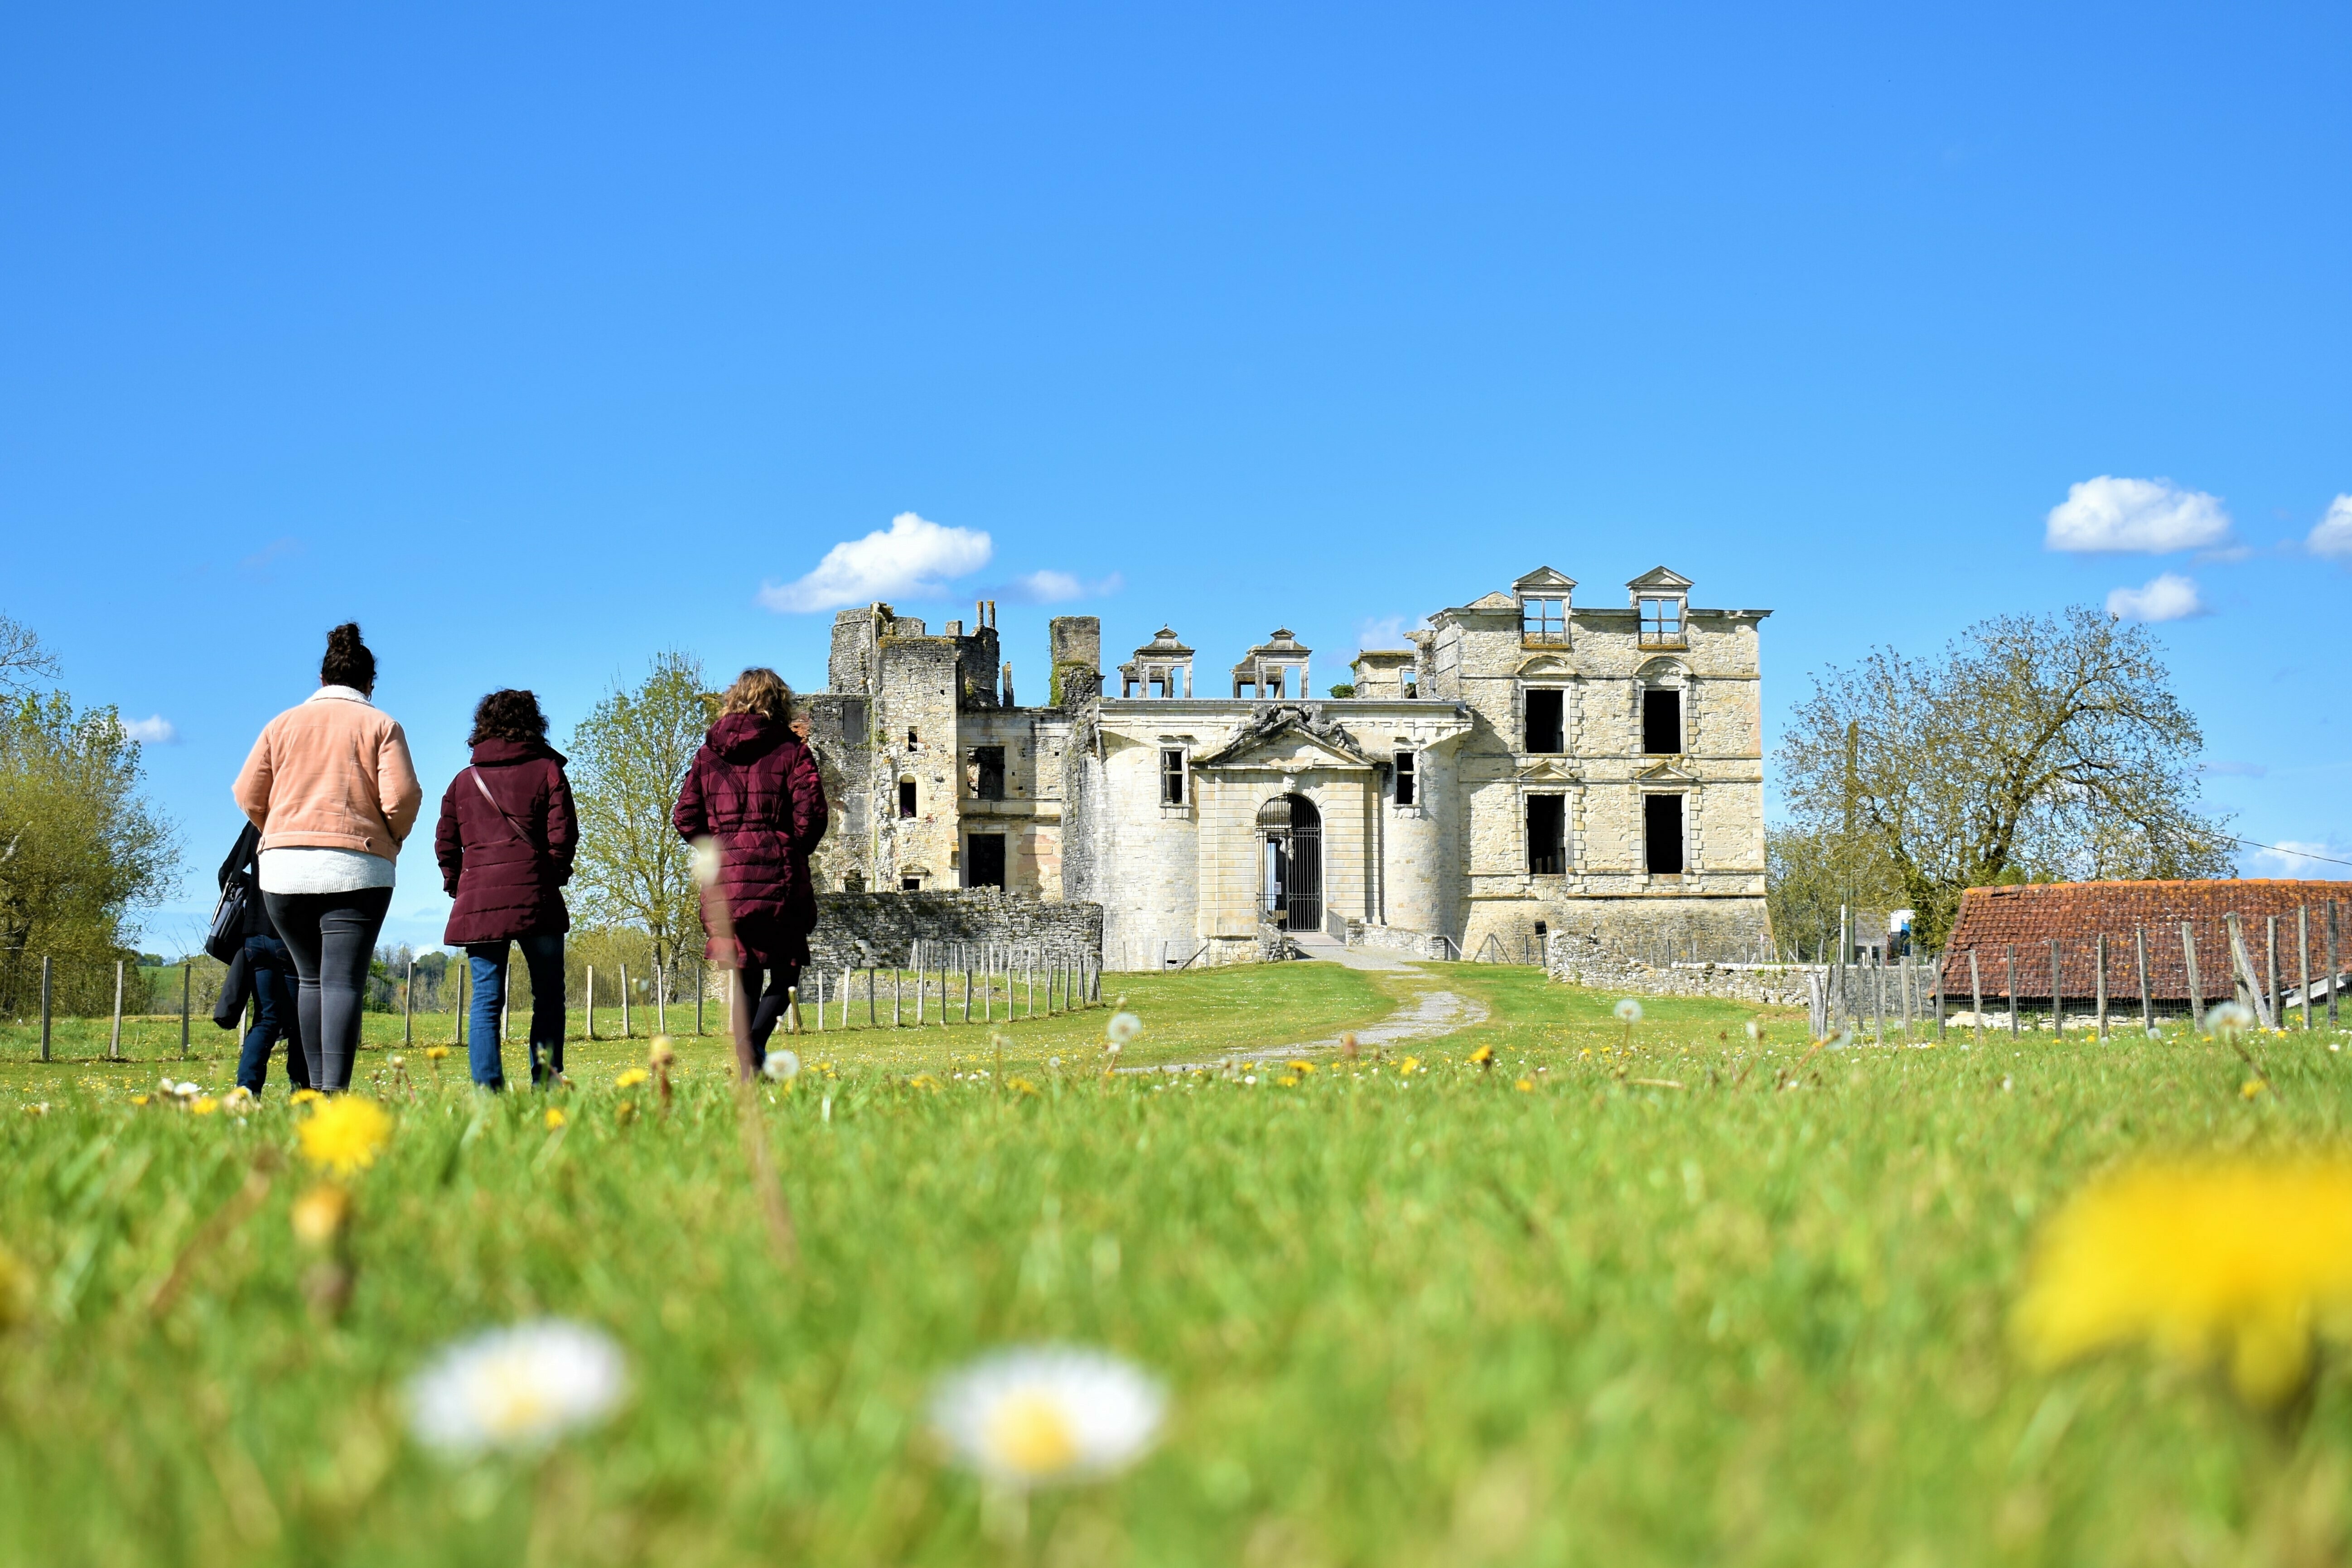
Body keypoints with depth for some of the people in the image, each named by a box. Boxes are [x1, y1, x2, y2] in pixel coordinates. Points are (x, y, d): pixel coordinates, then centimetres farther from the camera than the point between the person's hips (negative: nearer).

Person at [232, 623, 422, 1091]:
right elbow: (402, 798, -7)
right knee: (343, 981, -8)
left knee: (312, 978, 15)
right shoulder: (380, 725, 4)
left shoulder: (283, 724, 11)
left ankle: (317, 1087, 12)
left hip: (285, 871, 3)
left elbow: (248, 795, 7)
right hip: (356, 870, -3)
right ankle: (335, 1092, -20)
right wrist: (392, 839, 12)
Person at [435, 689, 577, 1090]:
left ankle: (487, 1087, -8)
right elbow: (562, 834, -2)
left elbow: (445, 844, 11)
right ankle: (546, 1083, 0)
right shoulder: (547, 770, 5)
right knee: (548, 995, 6)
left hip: (477, 901, 3)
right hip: (534, 896, -3)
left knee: (486, 999, 1)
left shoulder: (464, 781, 14)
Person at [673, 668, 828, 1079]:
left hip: (724, 881, 3)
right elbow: (811, 816, -8)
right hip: (778, 877, -3)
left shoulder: (708, 754, 9)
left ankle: (747, 1063, 3)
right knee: (785, 969, 8)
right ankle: (755, 1039, -18)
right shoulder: (791, 751, -1)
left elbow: (685, 818, 5)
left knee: (743, 977, 10)